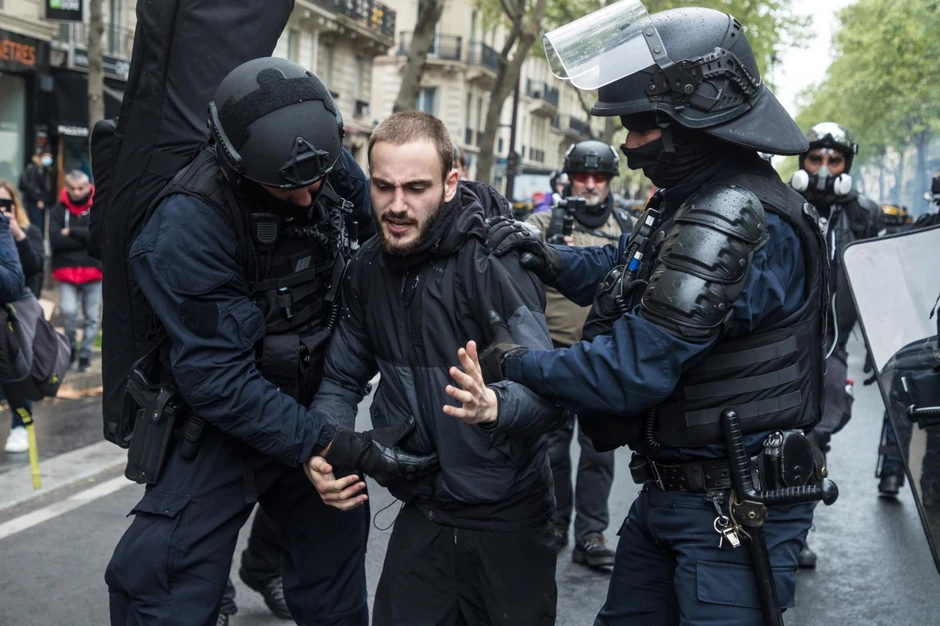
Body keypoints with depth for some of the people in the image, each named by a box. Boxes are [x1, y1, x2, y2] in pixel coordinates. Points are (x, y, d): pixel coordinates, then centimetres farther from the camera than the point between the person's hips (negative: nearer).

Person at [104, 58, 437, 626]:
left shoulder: (331, 175, -8)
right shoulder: (191, 222, -25)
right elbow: (216, 380, -26)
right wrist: (333, 446, -28)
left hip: (308, 409, 5)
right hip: (222, 424, -5)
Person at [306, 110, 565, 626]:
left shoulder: (489, 260, -19)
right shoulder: (368, 267, -1)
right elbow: (343, 377, 8)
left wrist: (494, 406, -46)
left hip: (506, 517, -5)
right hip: (420, 512, 5)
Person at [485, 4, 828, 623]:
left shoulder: (736, 219, -25)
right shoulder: (689, 202, 8)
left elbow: (633, 370, -26)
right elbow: (621, 270, 23)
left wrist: (516, 363, -12)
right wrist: (548, 256, 3)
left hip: (736, 509, -10)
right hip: (668, 493, 10)